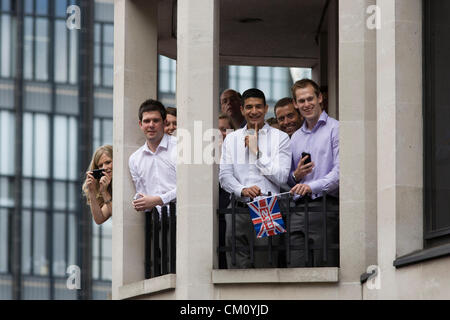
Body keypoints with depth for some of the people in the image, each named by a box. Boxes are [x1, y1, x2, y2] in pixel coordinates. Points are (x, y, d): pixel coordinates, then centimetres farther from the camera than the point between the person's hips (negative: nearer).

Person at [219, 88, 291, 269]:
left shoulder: (280, 138, 6)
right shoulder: (231, 139, 14)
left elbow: (281, 177, -3)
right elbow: (224, 176, 7)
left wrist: (256, 151, -5)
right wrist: (242, 190, -12)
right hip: (238, 210, 2)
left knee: (265, 269, -6)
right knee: (237, 268, 0)